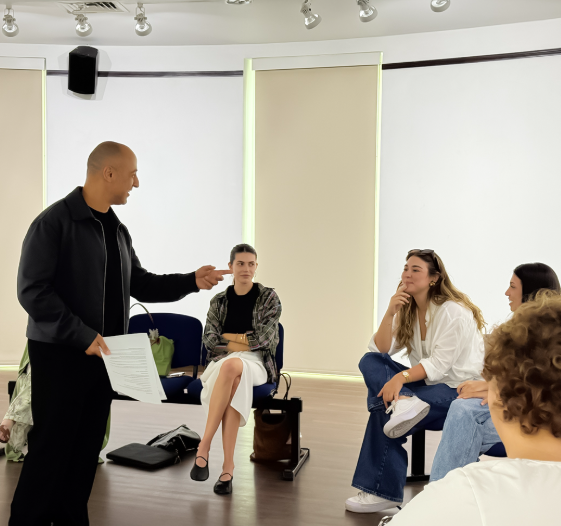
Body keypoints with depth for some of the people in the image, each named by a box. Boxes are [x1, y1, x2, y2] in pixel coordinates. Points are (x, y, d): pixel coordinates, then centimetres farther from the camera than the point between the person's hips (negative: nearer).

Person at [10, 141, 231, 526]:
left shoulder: (118, 230, 12)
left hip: (102, 354, 7)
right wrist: (82, 335, -21)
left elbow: (140, 285, 15)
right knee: (52, 448, 0)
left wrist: (191, 281, 4)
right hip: (60, 353, -7)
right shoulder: (54, 221, -12)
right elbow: (32, 290, -17)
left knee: (87, 449, 13)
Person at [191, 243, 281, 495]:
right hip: (221, 361, 2)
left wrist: (228, 337, -1)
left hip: (255, 362, -2)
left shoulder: (268, 297, 5)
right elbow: (209, 339, 3)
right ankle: (228, 466, -37)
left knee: (231, 365, -39)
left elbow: (264, 339, -5)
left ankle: (204, 446, -37)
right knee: (233, 383, -37)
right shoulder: (219, 301, 13)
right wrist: (243, 342, -8)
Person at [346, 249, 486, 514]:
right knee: (369, 361, -15)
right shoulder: (407, 311, 8)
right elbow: (379, 351, -2)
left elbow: (439, 365, -22)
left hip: (457, 390, -7)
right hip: (425, 384, 8)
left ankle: (383, 492, -15)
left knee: (383, 410, -27)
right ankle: (403, 403, -39)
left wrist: (401, 376, -36)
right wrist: (390, 313, -15)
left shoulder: (453, 312, -15)